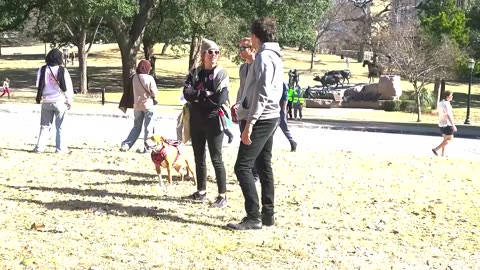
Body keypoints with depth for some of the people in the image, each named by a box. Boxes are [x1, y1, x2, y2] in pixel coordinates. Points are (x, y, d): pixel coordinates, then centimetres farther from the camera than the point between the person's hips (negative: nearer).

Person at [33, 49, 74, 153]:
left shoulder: (42, 70, -3)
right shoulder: (63, 70, -10)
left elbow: (39, 85, 3)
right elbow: (68, 87, -5)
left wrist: (39, 97, 19)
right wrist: (70, 100, 5)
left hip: (46, 102, 2)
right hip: (60, 102, -2)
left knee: (45, 126, 12)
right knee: (60, 127, 5)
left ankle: (40, 147, 8)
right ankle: (60, 148, 5)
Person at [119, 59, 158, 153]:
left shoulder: (134, 78, -3)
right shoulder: (150, 79, -14)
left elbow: (133, 90, 8)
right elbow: (154, 93, -9)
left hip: (137, 105, 4)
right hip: (148, 105, -4)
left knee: (136, 127, 15)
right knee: (148, 128, 7)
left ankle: (125, 145, 6)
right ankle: (146, 147, 7)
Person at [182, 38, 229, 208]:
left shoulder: (221, 74, -5)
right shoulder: (194, 73, 7)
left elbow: (220, 99, -17)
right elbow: (187, 93, -7)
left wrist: (198, 97, -8)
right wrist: (206, 94, -16)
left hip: (213, 122, -5)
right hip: (196, 121, 5)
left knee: (216, 158, -5)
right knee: (199, 158, 12)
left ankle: (222, 196, 0)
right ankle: (201, 192, 24)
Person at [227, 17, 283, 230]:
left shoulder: (264, 57, -15)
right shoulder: (275, 56, 16)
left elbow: (262, 93, -23)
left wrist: (250, 122, -24)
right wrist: (245, 111, 22)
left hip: (260, 119, -10)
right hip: (270, 117, 10)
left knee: (243, 167, -10)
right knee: (264, 167, 12)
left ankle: (254, 217, -11)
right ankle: (267, 214, 15)